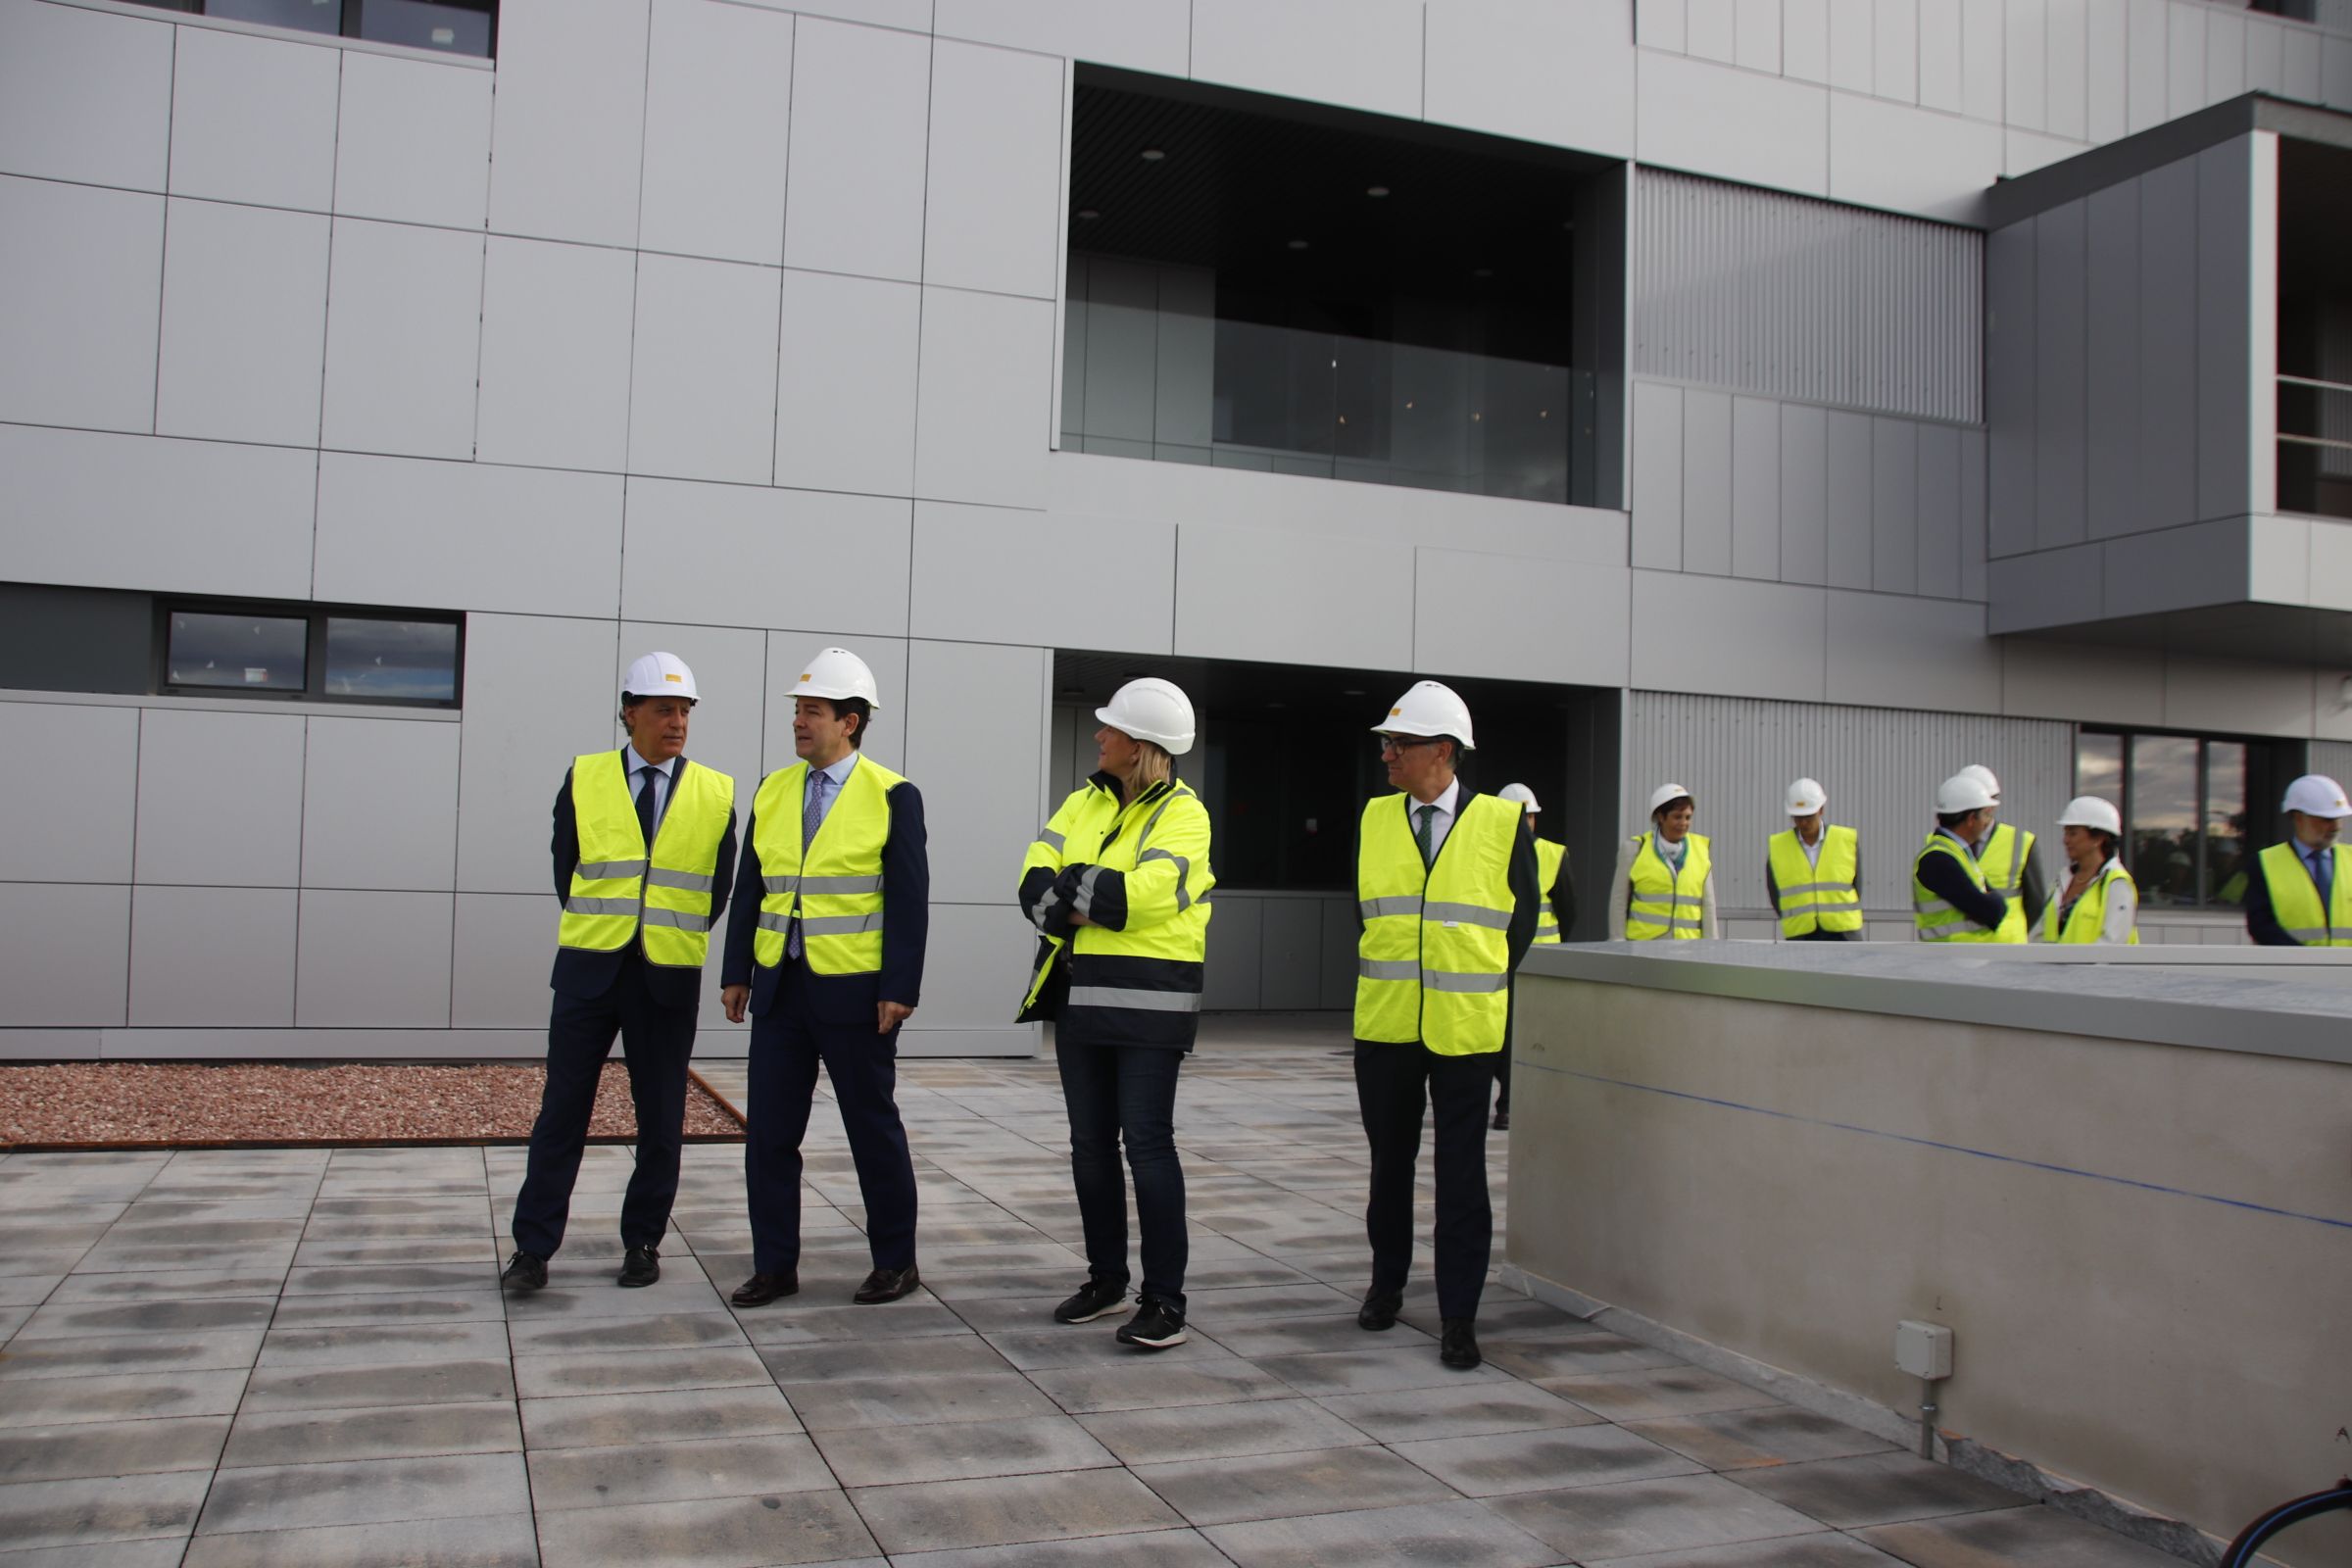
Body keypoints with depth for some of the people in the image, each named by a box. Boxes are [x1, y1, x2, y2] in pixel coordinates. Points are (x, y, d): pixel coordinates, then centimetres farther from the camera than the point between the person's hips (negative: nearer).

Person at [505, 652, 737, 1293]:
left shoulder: (717, 794, 2)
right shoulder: (583, 778, 3)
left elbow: (719, 887, 9)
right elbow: (565, 868, 9)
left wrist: (677, 934, 6)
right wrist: (598, 928, 9)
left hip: (668, 975, 0)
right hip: (588, 968, 0)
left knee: (660, 1118, 7)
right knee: (562, 1110, 2)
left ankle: (642, 1242, 20)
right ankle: (533, 1247, 10)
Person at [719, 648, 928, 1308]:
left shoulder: (892, 796, -6)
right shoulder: (772, 792, 9)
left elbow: (909, 902, -9)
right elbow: (751, 890, 12)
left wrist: (899, 989, -14)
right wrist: (736, 972, 8)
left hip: (856, 992, -5)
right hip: (779, 987, 5)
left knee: (873, 1129, 6)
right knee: (769, 1130, 6)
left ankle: (895, 1261, 20)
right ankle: (774, 1265, 18)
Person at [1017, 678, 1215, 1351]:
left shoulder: (1182, 814, -7)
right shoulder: (1085, 803, 13)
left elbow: (1141, 892, -22)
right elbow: (1035, 883, 1)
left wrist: (1069, 888, -10)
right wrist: (1093, 906, -16)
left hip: (1148, 999, -7)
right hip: (1080, 993, 7)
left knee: (1147, 1142, -7)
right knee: (1090, 1143, 12)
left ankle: (1165, 1301, 0)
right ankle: (1106, 1281, 26)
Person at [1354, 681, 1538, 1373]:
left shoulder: (1502, 821, -4)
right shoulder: (1374, 818, 5)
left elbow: (1523, 914, 5)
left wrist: (1488, 983, 6)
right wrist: (1379, 977, 10)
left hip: (1463, 1029, -3)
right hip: (1384, 1024, 3)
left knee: (1461, 1174, 1)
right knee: (1390, 1162, 15)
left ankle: (1458, 1316, 10)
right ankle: (1387, 1284, 32)